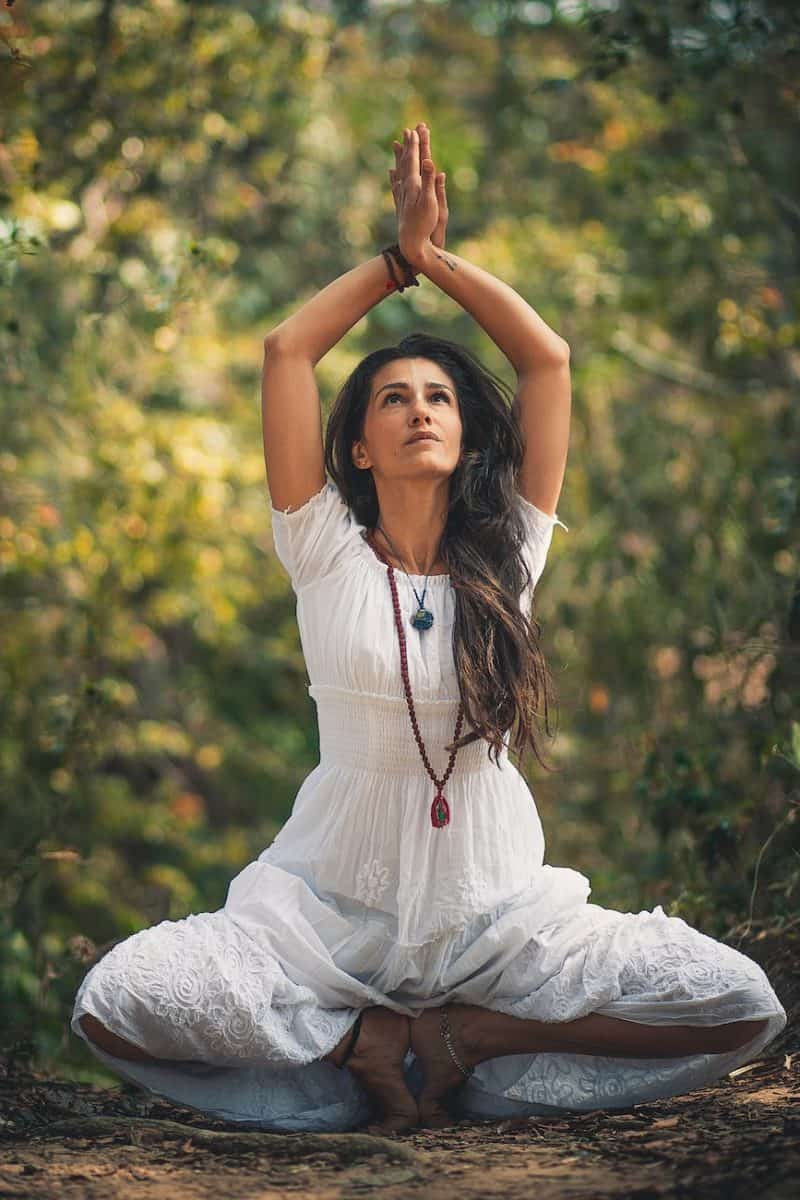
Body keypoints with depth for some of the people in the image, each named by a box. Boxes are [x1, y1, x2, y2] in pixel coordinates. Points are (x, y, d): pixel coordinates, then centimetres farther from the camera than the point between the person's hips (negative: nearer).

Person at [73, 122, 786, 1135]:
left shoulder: (505, 558, 6)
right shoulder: (328, 551, 2)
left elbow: (548, 359, 3)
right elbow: (286, 348, -3)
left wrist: (439, 257, 6)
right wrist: (400, 256, 7)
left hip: (496, 912, 2)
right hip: (330, 908, -1)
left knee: (741, 1007, -20)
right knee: (114, 1004, -28)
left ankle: (462, 1039, -5)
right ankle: (368, 1041, -7)